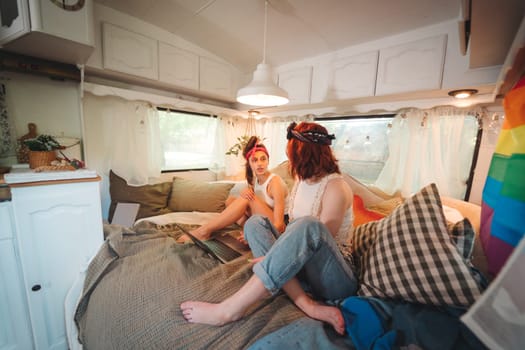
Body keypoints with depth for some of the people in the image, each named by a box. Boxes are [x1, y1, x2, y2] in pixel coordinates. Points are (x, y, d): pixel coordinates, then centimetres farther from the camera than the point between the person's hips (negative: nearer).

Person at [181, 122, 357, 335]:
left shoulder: (336, 187, -14)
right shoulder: (301, 180, 7)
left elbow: (317, 235, -21)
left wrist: (269, 258, -21)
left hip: (336, 279, -6)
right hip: (302, 265, 7)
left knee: (308, 226, -38)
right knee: (255, 223, -10)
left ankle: (229, 309, -31)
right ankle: (307, 305, -21)